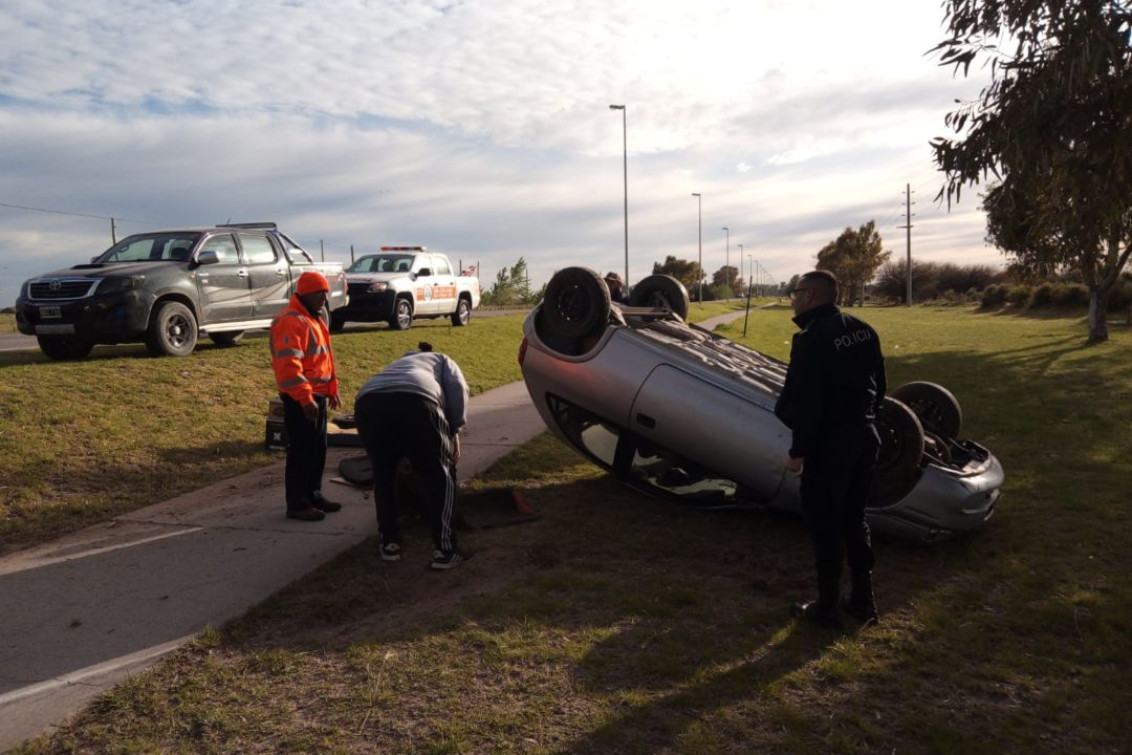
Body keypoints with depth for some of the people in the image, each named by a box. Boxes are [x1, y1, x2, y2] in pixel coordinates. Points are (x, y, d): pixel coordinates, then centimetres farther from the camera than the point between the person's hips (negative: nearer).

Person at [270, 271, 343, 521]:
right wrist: (305, 398, -26)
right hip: (300, 399, -10)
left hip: (317, 395, 10)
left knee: (318, 448, 15)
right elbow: (289, 366, -24)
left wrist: (332, 390, 19)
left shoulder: (313, 319, 17)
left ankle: (313, 495, 26)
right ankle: (297, 504, 4)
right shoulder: (291, 322, -16)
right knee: (301, 451, -4)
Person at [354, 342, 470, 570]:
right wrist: (455, 429, 15)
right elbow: (457, 388, 11)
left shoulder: (397, 363, 47)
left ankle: (389, 543, 30)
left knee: (383, 476, 25)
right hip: (415, 401, -4)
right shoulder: (441, 360, 35)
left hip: (368, 403, 4)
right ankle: (445, 550, 9)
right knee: (439, 477, 11)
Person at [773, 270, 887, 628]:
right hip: (865, 437, 8)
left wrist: (797, 451, -15)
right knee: (854, 519, 19)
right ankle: (863, 600, 27)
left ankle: (827, 606, 15)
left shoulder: (811, 339, -18)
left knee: (825, 524, 5)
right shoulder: (862, 330, 6)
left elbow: (806, 403, -22)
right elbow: (880, 385, 13)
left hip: (829, 443, -8)